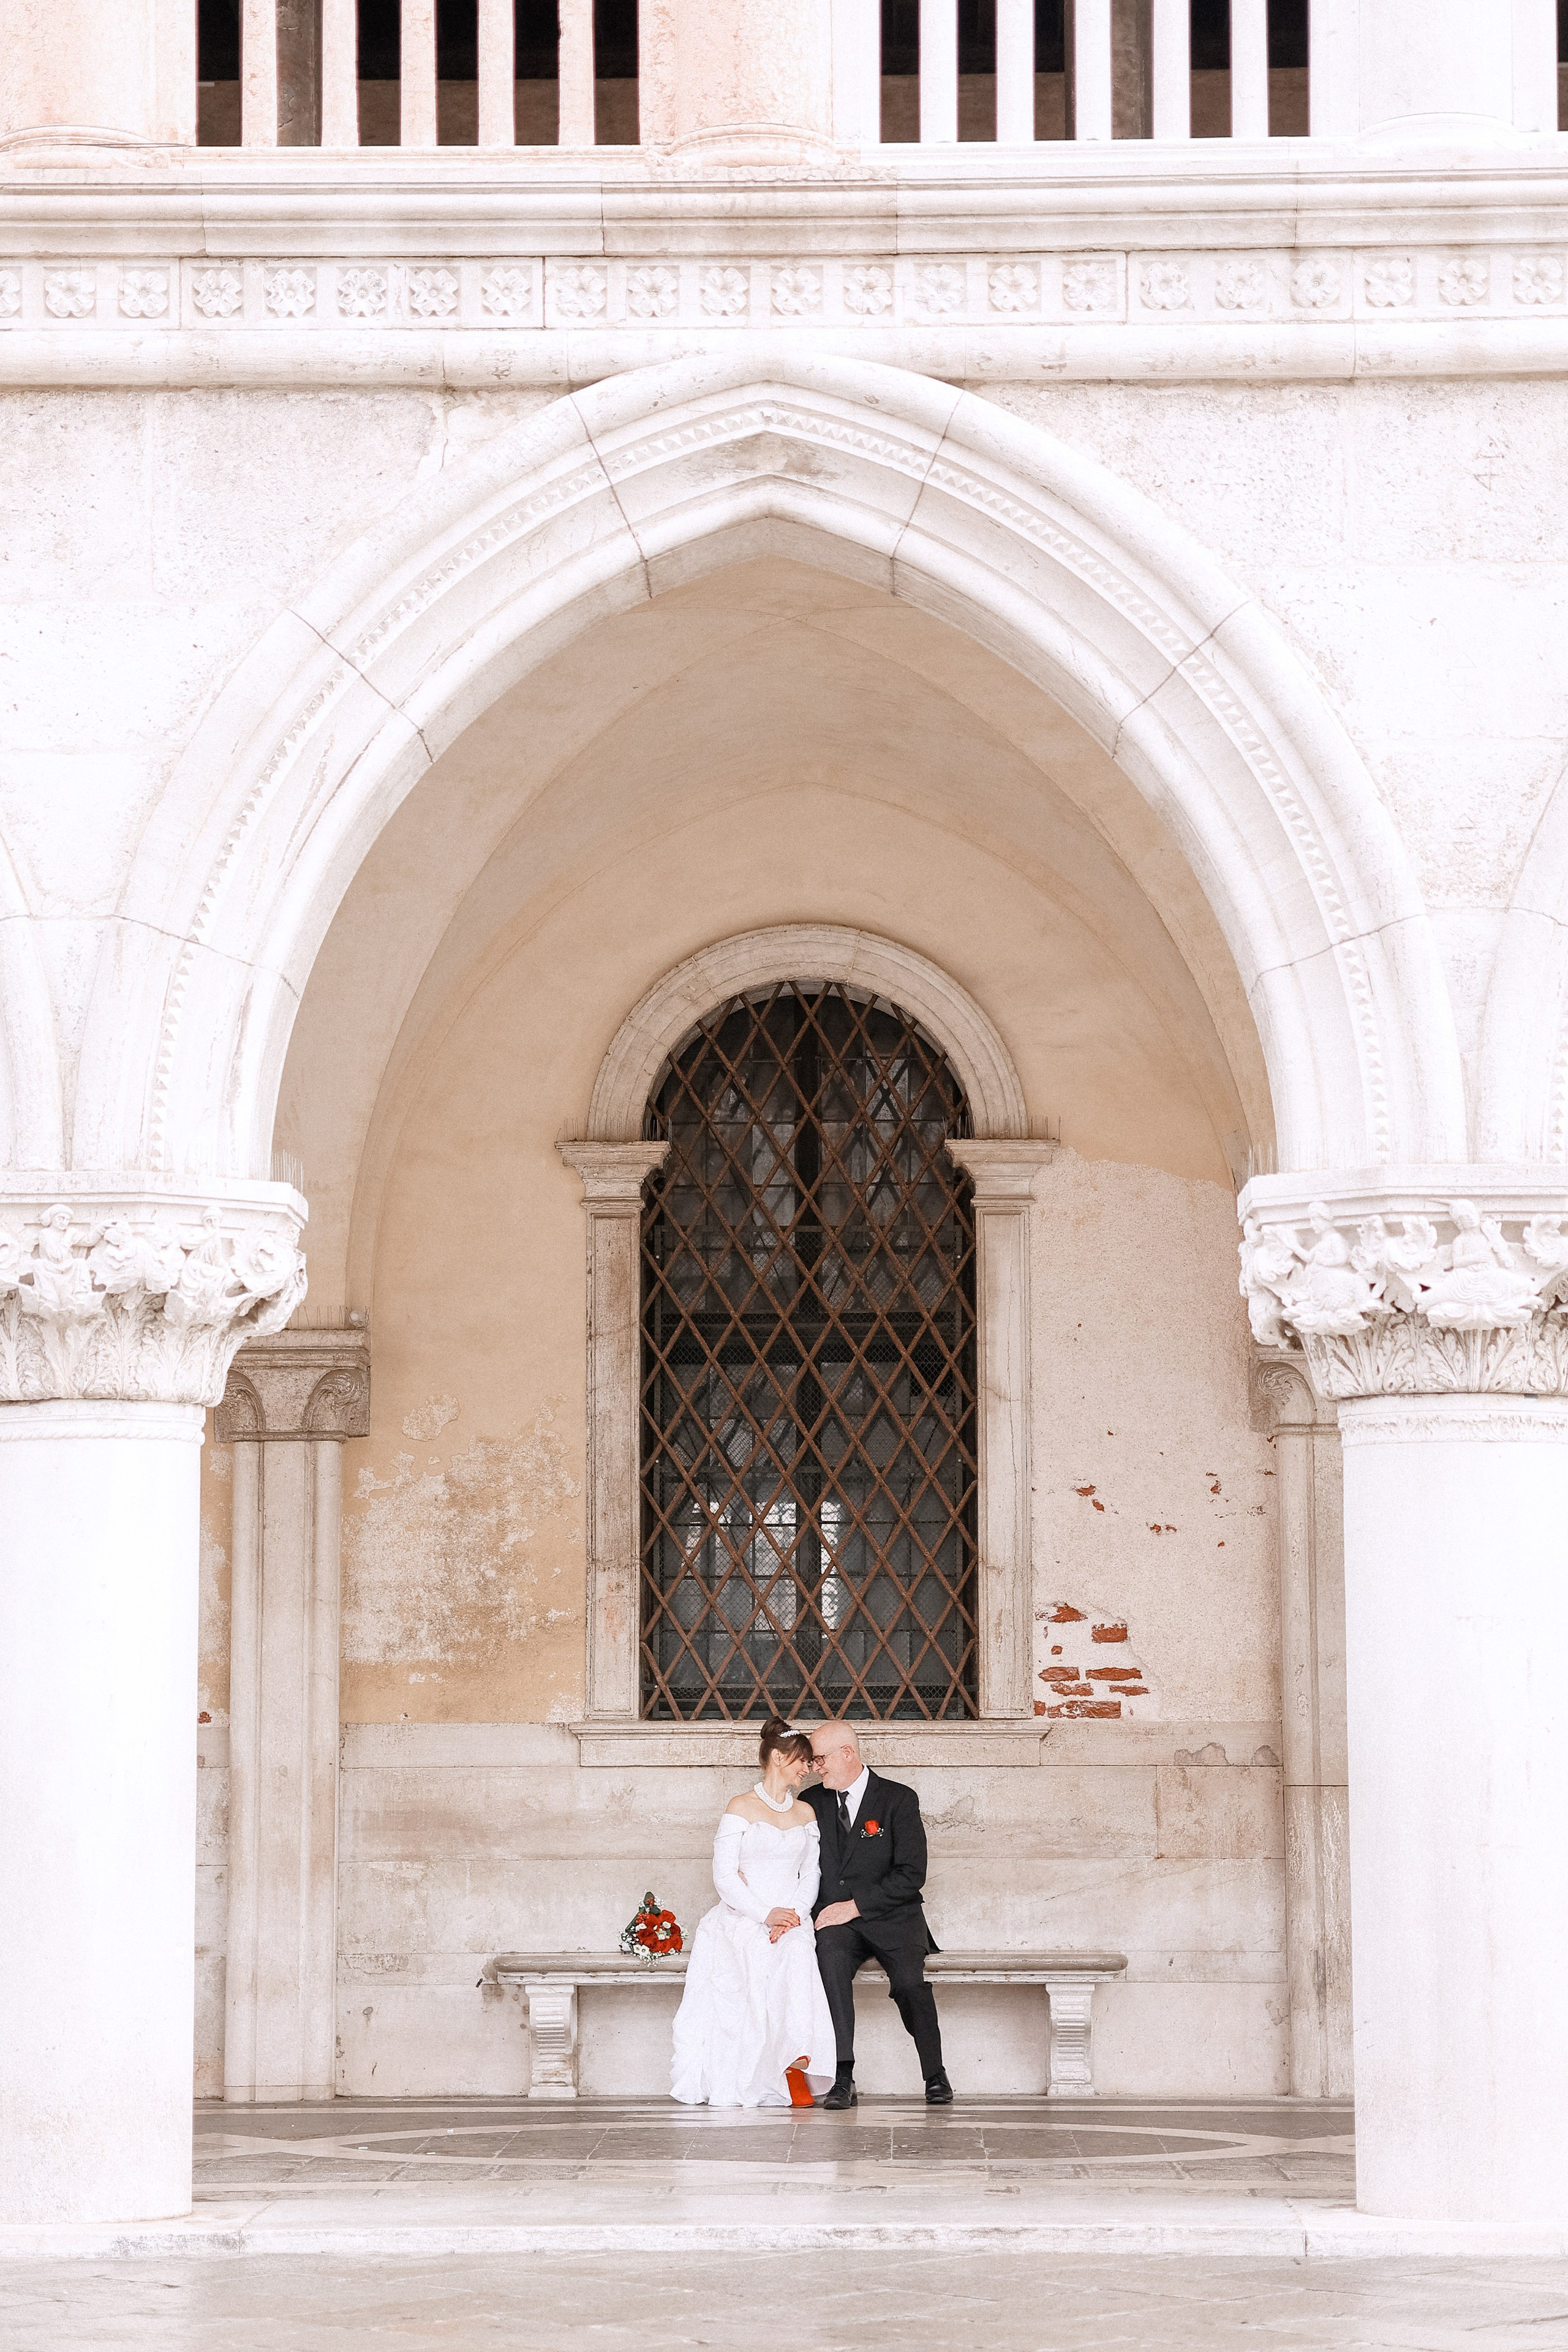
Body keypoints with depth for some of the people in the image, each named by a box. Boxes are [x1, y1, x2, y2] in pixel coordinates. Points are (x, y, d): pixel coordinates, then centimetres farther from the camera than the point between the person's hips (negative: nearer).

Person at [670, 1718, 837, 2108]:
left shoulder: (806, 1813, 19)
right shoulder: (741, 1808, 4)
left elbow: (811, 1874, 14)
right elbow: (725, 1876, -3)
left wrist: (795, 1914, -7)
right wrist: (766, 1914, -15)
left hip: (793, 1921, 2)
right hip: (743, 1919, -2)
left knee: (797, 1953, -34)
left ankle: (794, 2071, -34)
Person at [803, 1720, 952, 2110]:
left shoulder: (899, 1800, -1)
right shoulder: (812, 1802, 11)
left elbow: (912, 1874, -8)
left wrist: (856, 1905, -15)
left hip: (892, 1920, -2)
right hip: (837, 1922, 2)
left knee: (908, 1979, -31)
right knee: (831, 1959, -33)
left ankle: (936, 2077, -10)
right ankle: (843, 2080, -36)